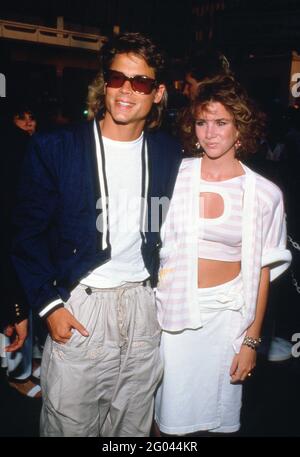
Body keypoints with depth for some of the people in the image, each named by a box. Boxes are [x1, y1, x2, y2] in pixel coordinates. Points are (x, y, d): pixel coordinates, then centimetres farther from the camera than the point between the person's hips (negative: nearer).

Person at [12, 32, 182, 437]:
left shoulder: (168, 153, 5)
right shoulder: (56, 148, -7)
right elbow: (28, 232, -5)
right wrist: (48, 303, -10)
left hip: (145, 307, 3)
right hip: (78, 308, -3)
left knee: (133, 427, 16)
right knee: (69, 424, 8)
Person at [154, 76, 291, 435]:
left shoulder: (264, 194, -3)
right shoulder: (175, 176, -4)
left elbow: (262, 270, 1)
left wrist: (251, 340, 2)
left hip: (227, 310, 0)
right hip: (174, 309, 0)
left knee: (218, 416, 12)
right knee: (172, 415, 9)